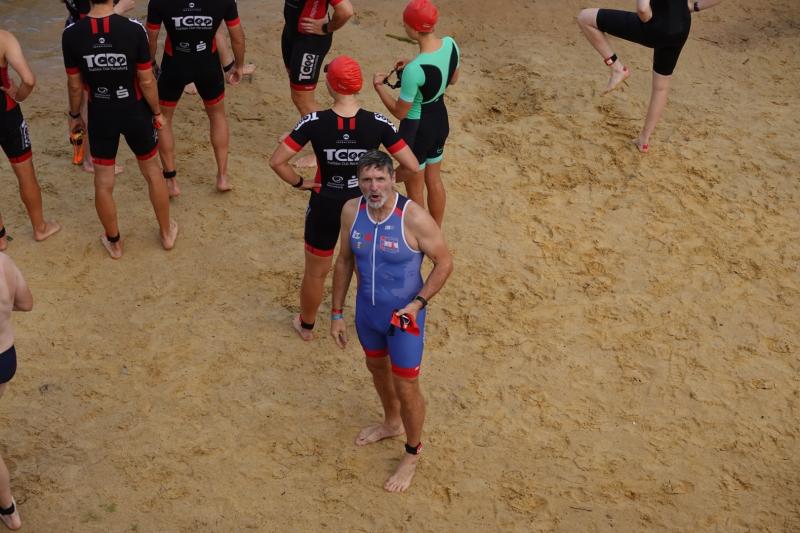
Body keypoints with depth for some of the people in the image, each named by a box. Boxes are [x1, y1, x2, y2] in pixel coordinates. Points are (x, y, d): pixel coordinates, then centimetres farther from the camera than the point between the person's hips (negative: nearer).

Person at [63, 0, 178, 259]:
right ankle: (167, 233, 35)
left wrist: (74, 115, 13)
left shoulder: (71, 34, -15)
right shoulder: (133, 29, -20)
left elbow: (75, 85, -5)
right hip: (135, 113, 0)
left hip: (100, 116, 1)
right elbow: (147, 81, -13)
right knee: (152, 172, 21)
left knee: (103, 183, 17)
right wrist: (157, 112, 4)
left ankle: (114, 242, 32)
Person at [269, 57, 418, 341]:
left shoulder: (314, 123, -21)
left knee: (316, 272, 23)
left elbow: (277, 161, -21)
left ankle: (306, 325, 46)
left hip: (325, 208, 0)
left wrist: (300, 183, -6)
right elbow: (411, 166, -17)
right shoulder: (378, 124, -19)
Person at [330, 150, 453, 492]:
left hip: (403, 315, -5)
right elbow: (344, 261, 1)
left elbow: (444, 262, -15)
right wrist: (337, 313, 5)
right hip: (367, 310, 5)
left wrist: (419, 302, -26)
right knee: (377, 367, 27)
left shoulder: (414, 218, -27)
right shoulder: (351, 211, -12)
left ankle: (412, 454, 32)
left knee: (405, 387, 7)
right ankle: (392, 423, 57)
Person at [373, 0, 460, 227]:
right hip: (440, 119, 8)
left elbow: (400, 112, -22)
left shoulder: (414, 70, -34)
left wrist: (379, 86, -8)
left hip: (417, 128, -8)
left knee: (414, 188, 16)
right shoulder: (450, 44, -12)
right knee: (434, 179, 27)